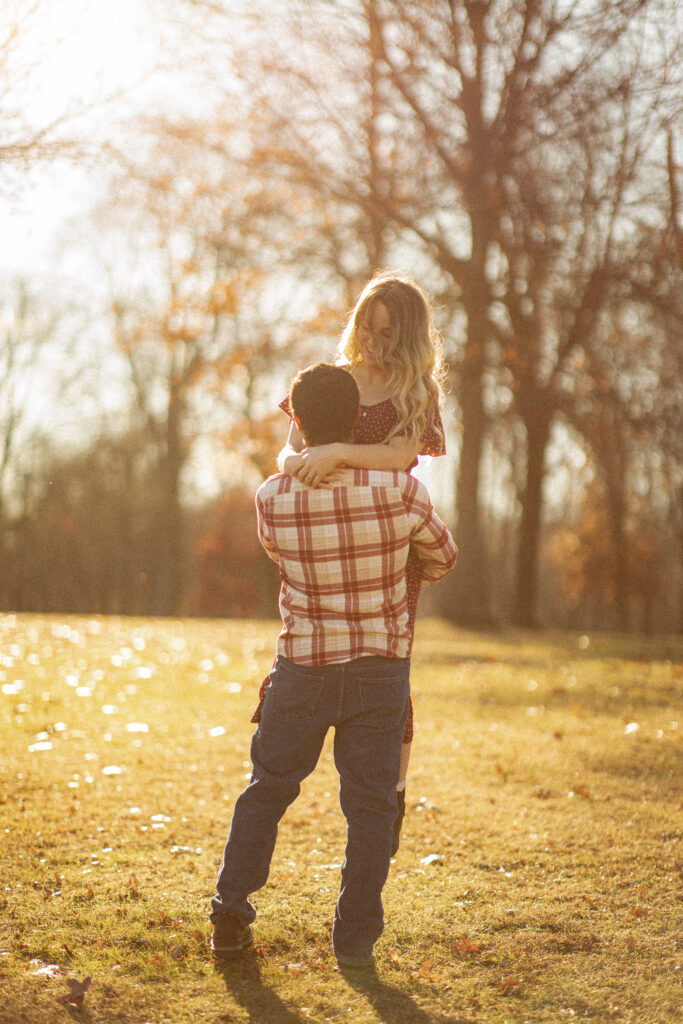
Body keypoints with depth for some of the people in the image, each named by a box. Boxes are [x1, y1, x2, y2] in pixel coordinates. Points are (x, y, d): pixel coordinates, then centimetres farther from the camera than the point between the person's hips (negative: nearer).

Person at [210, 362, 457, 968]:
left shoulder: (272, 499, -11)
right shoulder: (399, 490, -15)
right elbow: (442, 558, 4)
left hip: (303, 666, 1)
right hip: (382, 666, -1)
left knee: (268, 788, 17)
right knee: (370, 803, 9)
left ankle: (231, 916, 16)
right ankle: (356, 938, 12)